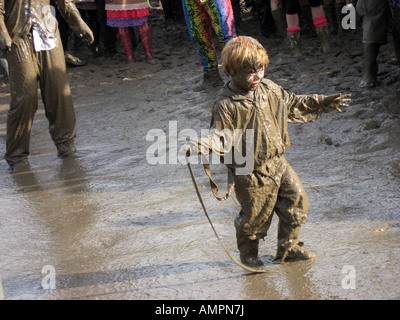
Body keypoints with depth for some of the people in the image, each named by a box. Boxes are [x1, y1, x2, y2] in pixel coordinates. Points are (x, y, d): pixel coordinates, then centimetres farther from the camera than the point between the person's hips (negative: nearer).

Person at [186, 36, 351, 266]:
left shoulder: (268, 89, 2)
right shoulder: (226, 104, -17)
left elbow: (292, 104, 17)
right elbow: (220, 136, -16)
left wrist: (324, 102, 19)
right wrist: (198, 146, -35)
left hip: (277, 162, 7)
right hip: (251, 172, -6)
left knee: (297, 200, 10)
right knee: (256, 217, 6)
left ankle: (288, 247, 30)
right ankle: (248, 254, 32)